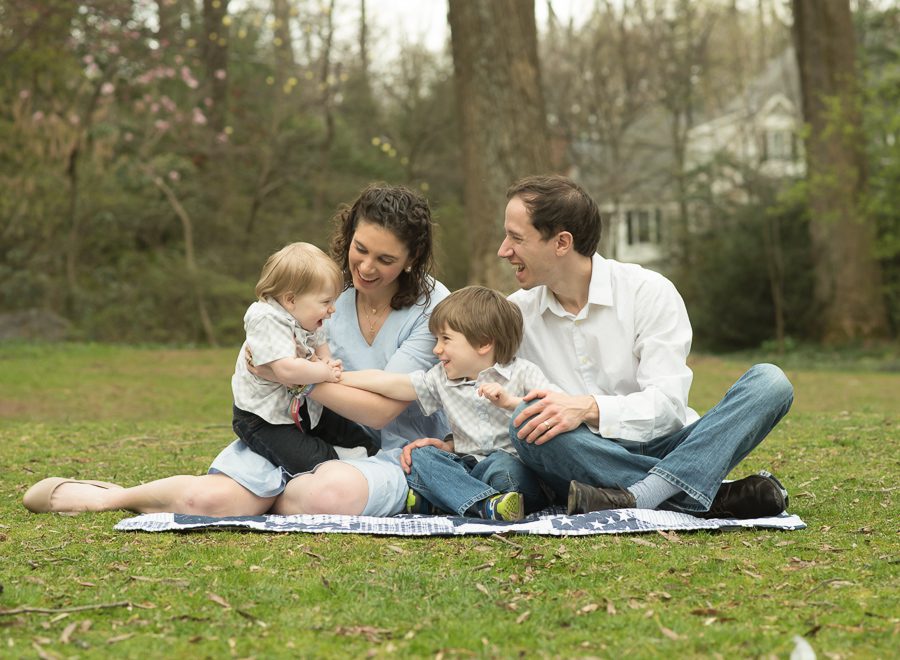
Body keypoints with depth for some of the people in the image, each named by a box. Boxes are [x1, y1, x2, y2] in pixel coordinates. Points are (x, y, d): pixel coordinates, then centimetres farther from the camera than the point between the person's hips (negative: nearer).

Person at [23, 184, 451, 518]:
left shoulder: (432, 307, -9)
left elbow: (380, 411, -16)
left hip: (391, 454, -3)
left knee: (328, 496, -41)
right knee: (208, 499, -24)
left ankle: (255, 498, -11)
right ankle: (110, 496, 4)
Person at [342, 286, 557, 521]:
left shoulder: (523, 372, -2)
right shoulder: (441, 379, 12)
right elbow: (388, 383, 10)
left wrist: (510, 401, -26)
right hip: (467, 469, 5)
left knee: (501, 465, -37)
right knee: (421, 455, -18)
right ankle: (487, 504, -35)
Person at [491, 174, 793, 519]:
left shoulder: (649, 292, -3)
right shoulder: (516, 313, 7)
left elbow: (667, 404, -13)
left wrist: (589, 408, -30)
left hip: (664, 449, 0)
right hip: (587, 465, 1)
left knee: (768, 381, -21)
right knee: (526, 425, -32)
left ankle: (638, 497, -41)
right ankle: (718, 496, -32)